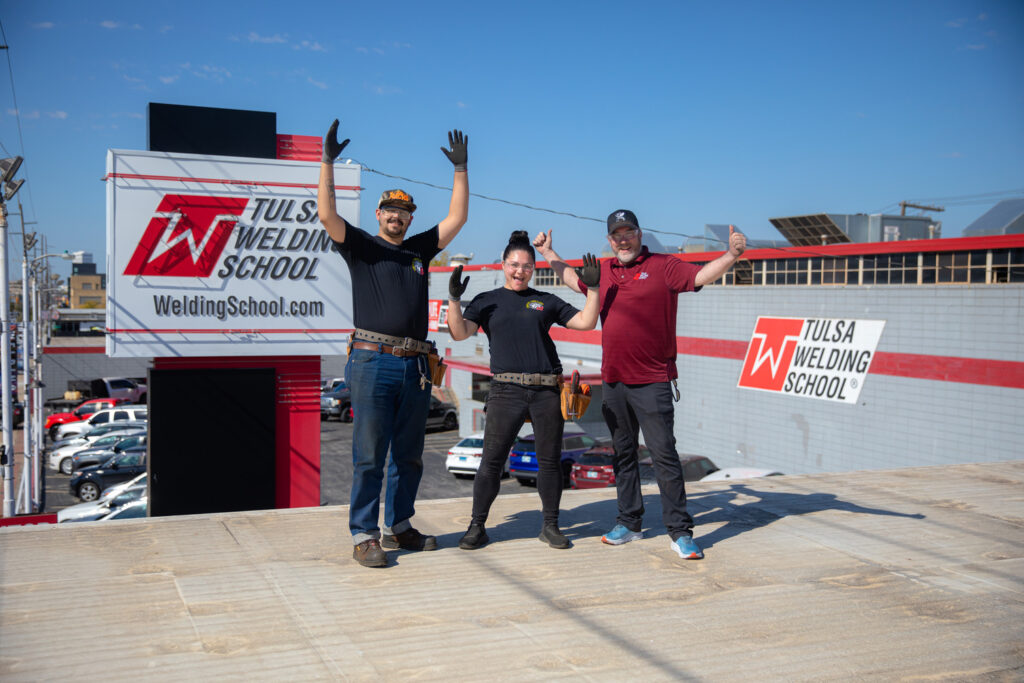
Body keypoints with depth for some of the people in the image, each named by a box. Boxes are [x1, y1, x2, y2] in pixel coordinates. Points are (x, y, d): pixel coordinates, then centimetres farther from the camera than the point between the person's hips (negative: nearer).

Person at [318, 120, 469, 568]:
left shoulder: (420, 249, 19)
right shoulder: (360, 246, 7)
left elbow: (457, 217, 16)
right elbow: (327, 214, -7)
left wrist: (460, 169, 13)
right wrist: (328, 161, -12)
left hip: (415, 365, 5)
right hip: (373, 361, -5)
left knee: (408, 453, 11)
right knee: (369, 454, -4)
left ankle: (398, 526, 22)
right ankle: (364, 536, 2)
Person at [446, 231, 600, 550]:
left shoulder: (546, 301, 15)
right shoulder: (487, 301, 11)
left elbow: (586, 322, 11)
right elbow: (460, 332, -2)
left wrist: (592, 288, 1)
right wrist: (454, 298, -15)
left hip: (547, 390, 2)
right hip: (506, 389, -2)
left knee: (550, 459, 6)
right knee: (491, 459, -3)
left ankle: (550, 526, 19)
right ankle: (477, 526, 8)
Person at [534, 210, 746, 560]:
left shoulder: (663, 266, -4)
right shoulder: (603, 271, 13)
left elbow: (702, 275, -17)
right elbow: (574, 279, 32)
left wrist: (731, 255, -33)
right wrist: (548, 253, 35)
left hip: (652, 381, -6)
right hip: (613, 380, 6)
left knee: (664, 454, -6)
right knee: (623, 454, 14)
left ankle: (680, 531, 0)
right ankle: (629, 522, 26)